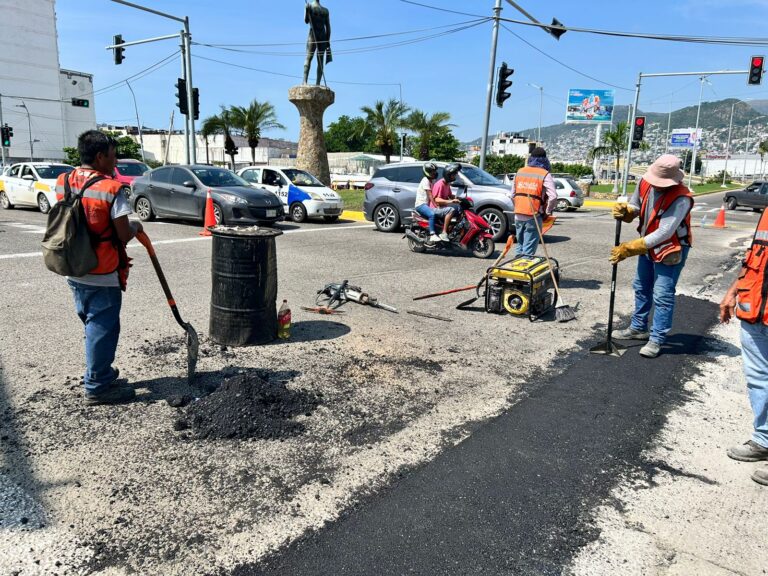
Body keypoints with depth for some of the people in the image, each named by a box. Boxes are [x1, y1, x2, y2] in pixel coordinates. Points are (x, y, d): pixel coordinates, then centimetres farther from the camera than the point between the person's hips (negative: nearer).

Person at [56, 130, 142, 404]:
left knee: (92, 324, 20)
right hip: (103, 276, -7)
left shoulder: (63, 183, 4)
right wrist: (135, 227, 4)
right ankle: (97, 386, 13)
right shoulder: (110, 189, -17)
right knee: (103, 328, 4)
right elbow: (124, 235, -17)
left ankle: (99, 371, 34)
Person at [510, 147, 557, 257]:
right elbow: (553, 197, -14)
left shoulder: (520, 172, 10)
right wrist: (548, 212, 0)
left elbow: (512, 194, 13)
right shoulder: (545, 175, -6)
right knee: (529, 249, 0)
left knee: (520, 244, 19)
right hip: (533, 216, -5)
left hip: (518, 215, 5)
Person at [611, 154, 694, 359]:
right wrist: (625, 211, -19)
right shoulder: (644, 183, -11)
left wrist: (629, 249, -33)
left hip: (671, 250, -7)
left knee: (663, 296, -6)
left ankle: (656, 340, 3)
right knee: (641, 288, 18)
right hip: (647, 246, 8)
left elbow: (663, 233, -32)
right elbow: (635, 207, 7)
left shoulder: (681, 198, -29)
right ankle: (638, 328, 34)